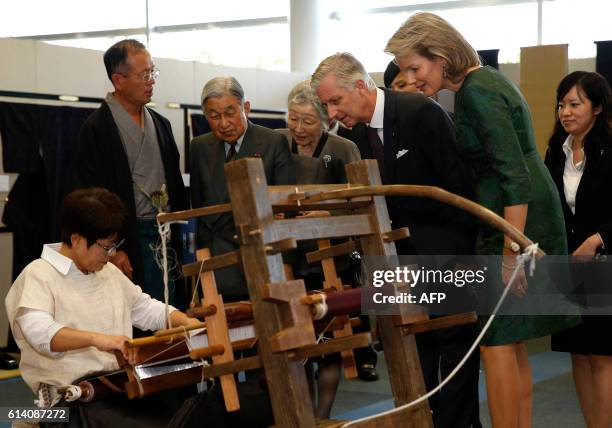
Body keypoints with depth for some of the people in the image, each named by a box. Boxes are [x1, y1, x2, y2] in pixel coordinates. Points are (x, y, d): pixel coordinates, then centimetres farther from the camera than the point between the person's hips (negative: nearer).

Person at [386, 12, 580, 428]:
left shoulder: (476, 93, -16)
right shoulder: (482, 81, 14)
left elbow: (515, 175, -21)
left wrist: (511, 254, -22)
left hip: (516, 220, -10)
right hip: (530, 219, 10)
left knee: (497, 344, -6)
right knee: (512, 344, 14)